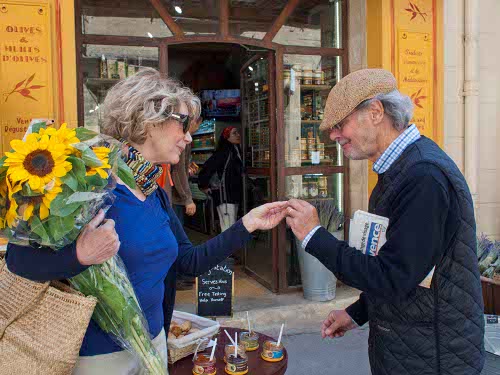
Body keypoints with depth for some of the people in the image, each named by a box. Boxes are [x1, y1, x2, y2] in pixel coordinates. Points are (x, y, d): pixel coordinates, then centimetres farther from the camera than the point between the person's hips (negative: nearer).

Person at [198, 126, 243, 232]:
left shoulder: (237, 151, 13)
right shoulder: (224, 152, -13)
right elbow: (207, 168, -17)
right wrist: (204, 186, -9)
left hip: (234, 195, 9)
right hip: (224, 196, -9)